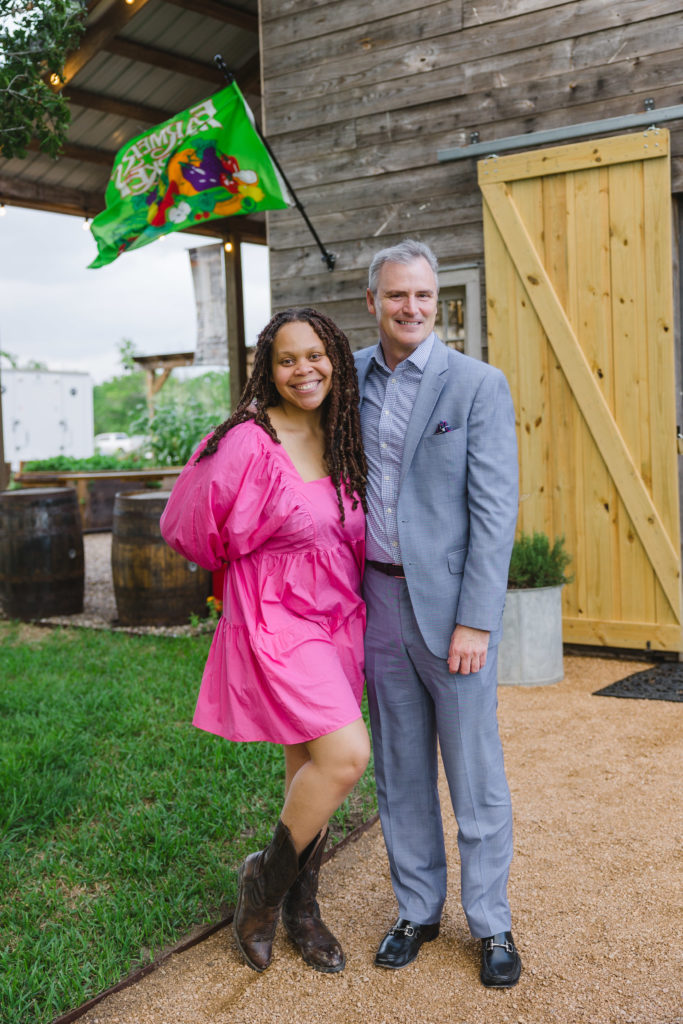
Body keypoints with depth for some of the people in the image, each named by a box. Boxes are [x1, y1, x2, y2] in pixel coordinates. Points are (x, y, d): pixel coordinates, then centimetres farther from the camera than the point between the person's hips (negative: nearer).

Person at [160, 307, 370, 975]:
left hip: (337, 623, 7)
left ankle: (300, 908, 30)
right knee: (346, 754, -18)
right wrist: (258, 577, 7)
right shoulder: (248, 444, -16)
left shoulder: (341, 442, 6)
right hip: (276, 623, -7)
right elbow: (190, 528, -6)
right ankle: (265, 881, 6)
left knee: (311, 769, 13)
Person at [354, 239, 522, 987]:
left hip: (451, 602, -4)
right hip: (378, 596, 4)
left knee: (475, 770, 5)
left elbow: (495, 510, -11)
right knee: (400, 767, 13)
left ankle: (491, 924, 22)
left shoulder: (479, 385, -7)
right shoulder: (353, 378, 6)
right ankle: (417, 909, 29)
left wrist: (475, 620, -15)